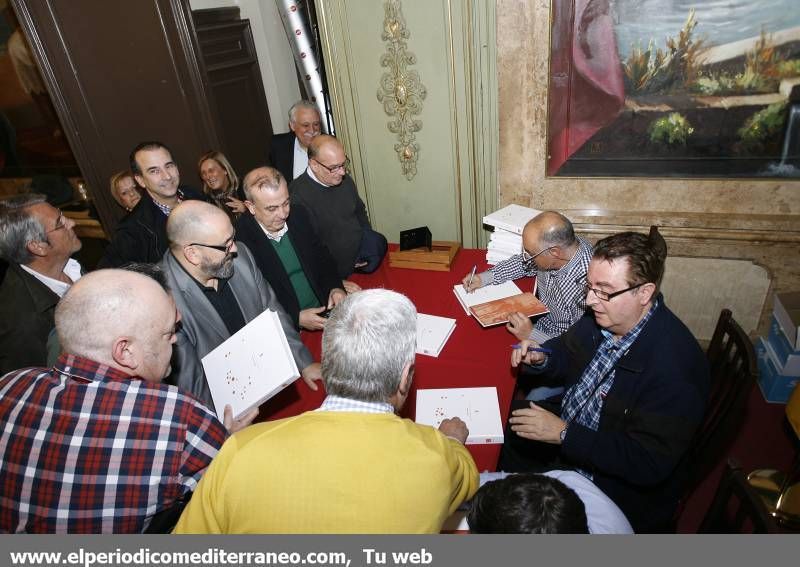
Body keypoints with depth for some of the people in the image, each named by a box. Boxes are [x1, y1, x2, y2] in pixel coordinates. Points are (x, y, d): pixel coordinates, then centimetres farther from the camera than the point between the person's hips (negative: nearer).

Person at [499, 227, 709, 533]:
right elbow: (568, 349, 6)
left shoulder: (674, 366, -34)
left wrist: (564, 435, -30)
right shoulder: (604, 314, -14)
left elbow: (648, 465, -30)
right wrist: (540, 358, -15)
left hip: (619, 486, -7)